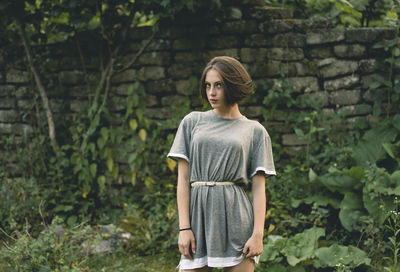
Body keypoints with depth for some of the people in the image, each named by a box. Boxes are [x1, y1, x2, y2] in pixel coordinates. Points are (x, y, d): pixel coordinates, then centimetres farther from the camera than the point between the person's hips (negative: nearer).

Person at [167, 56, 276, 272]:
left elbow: (259, 187, 4)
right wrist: (184, 228, -4)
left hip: (235, 215, -1)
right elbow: (183, 178, 6)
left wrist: (258, 234, -6)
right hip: (198, 212, 1)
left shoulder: (255, 131, 8)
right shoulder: (192, 122, 11)